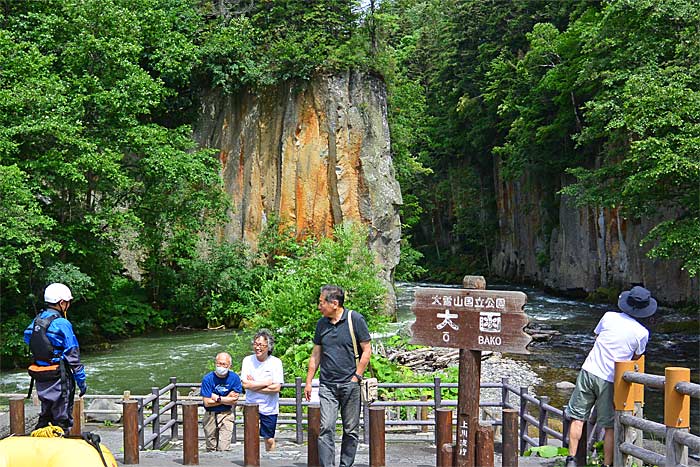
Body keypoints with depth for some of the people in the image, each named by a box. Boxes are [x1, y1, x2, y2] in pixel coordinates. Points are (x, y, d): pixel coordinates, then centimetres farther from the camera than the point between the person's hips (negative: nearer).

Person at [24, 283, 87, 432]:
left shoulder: (36, 321, 6)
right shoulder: (62, 324, -17)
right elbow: (73, 356, -15)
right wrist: (81, 380, -10)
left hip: (40, 378, 7)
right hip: (58, 378, -7)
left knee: (45, 415, 20)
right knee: (62, 419, 3)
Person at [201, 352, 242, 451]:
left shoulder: (234, 378, -5)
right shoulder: (207, 379, -10)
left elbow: (234, 401, -7)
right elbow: (207, 402, -13)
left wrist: (217, 398, -11)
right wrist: (226, 399, -10)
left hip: (226, 414, 0)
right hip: (210, 415, 0)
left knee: (224, 449, -9)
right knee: (211, 448, 10)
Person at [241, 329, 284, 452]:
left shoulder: (276, 362, -7)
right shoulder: (248, 360, -2)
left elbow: (276, 388, -15)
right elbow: (245, 384, -11)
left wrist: (254, 385, -12)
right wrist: (266, 382, -13)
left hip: (269, 408, -1)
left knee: (269, 440, 9)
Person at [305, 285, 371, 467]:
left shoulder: (356, 319, -4)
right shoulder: (321, 324, 9)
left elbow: (366, 350, -3)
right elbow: (316, 354, 15)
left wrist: (356, 377, -8)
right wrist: (308, 382, 12)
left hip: (350, 384, -3)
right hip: (327, 385, 3)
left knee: (351, 430, 5)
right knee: (326, 428, -7)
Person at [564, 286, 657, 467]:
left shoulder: (609, 317, 1)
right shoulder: (642, 332, -4)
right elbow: (636, 357, 11)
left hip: (589, 371, 2)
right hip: (610, 380, -2)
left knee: (577, 417, 8)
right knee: (610, 425, 9)